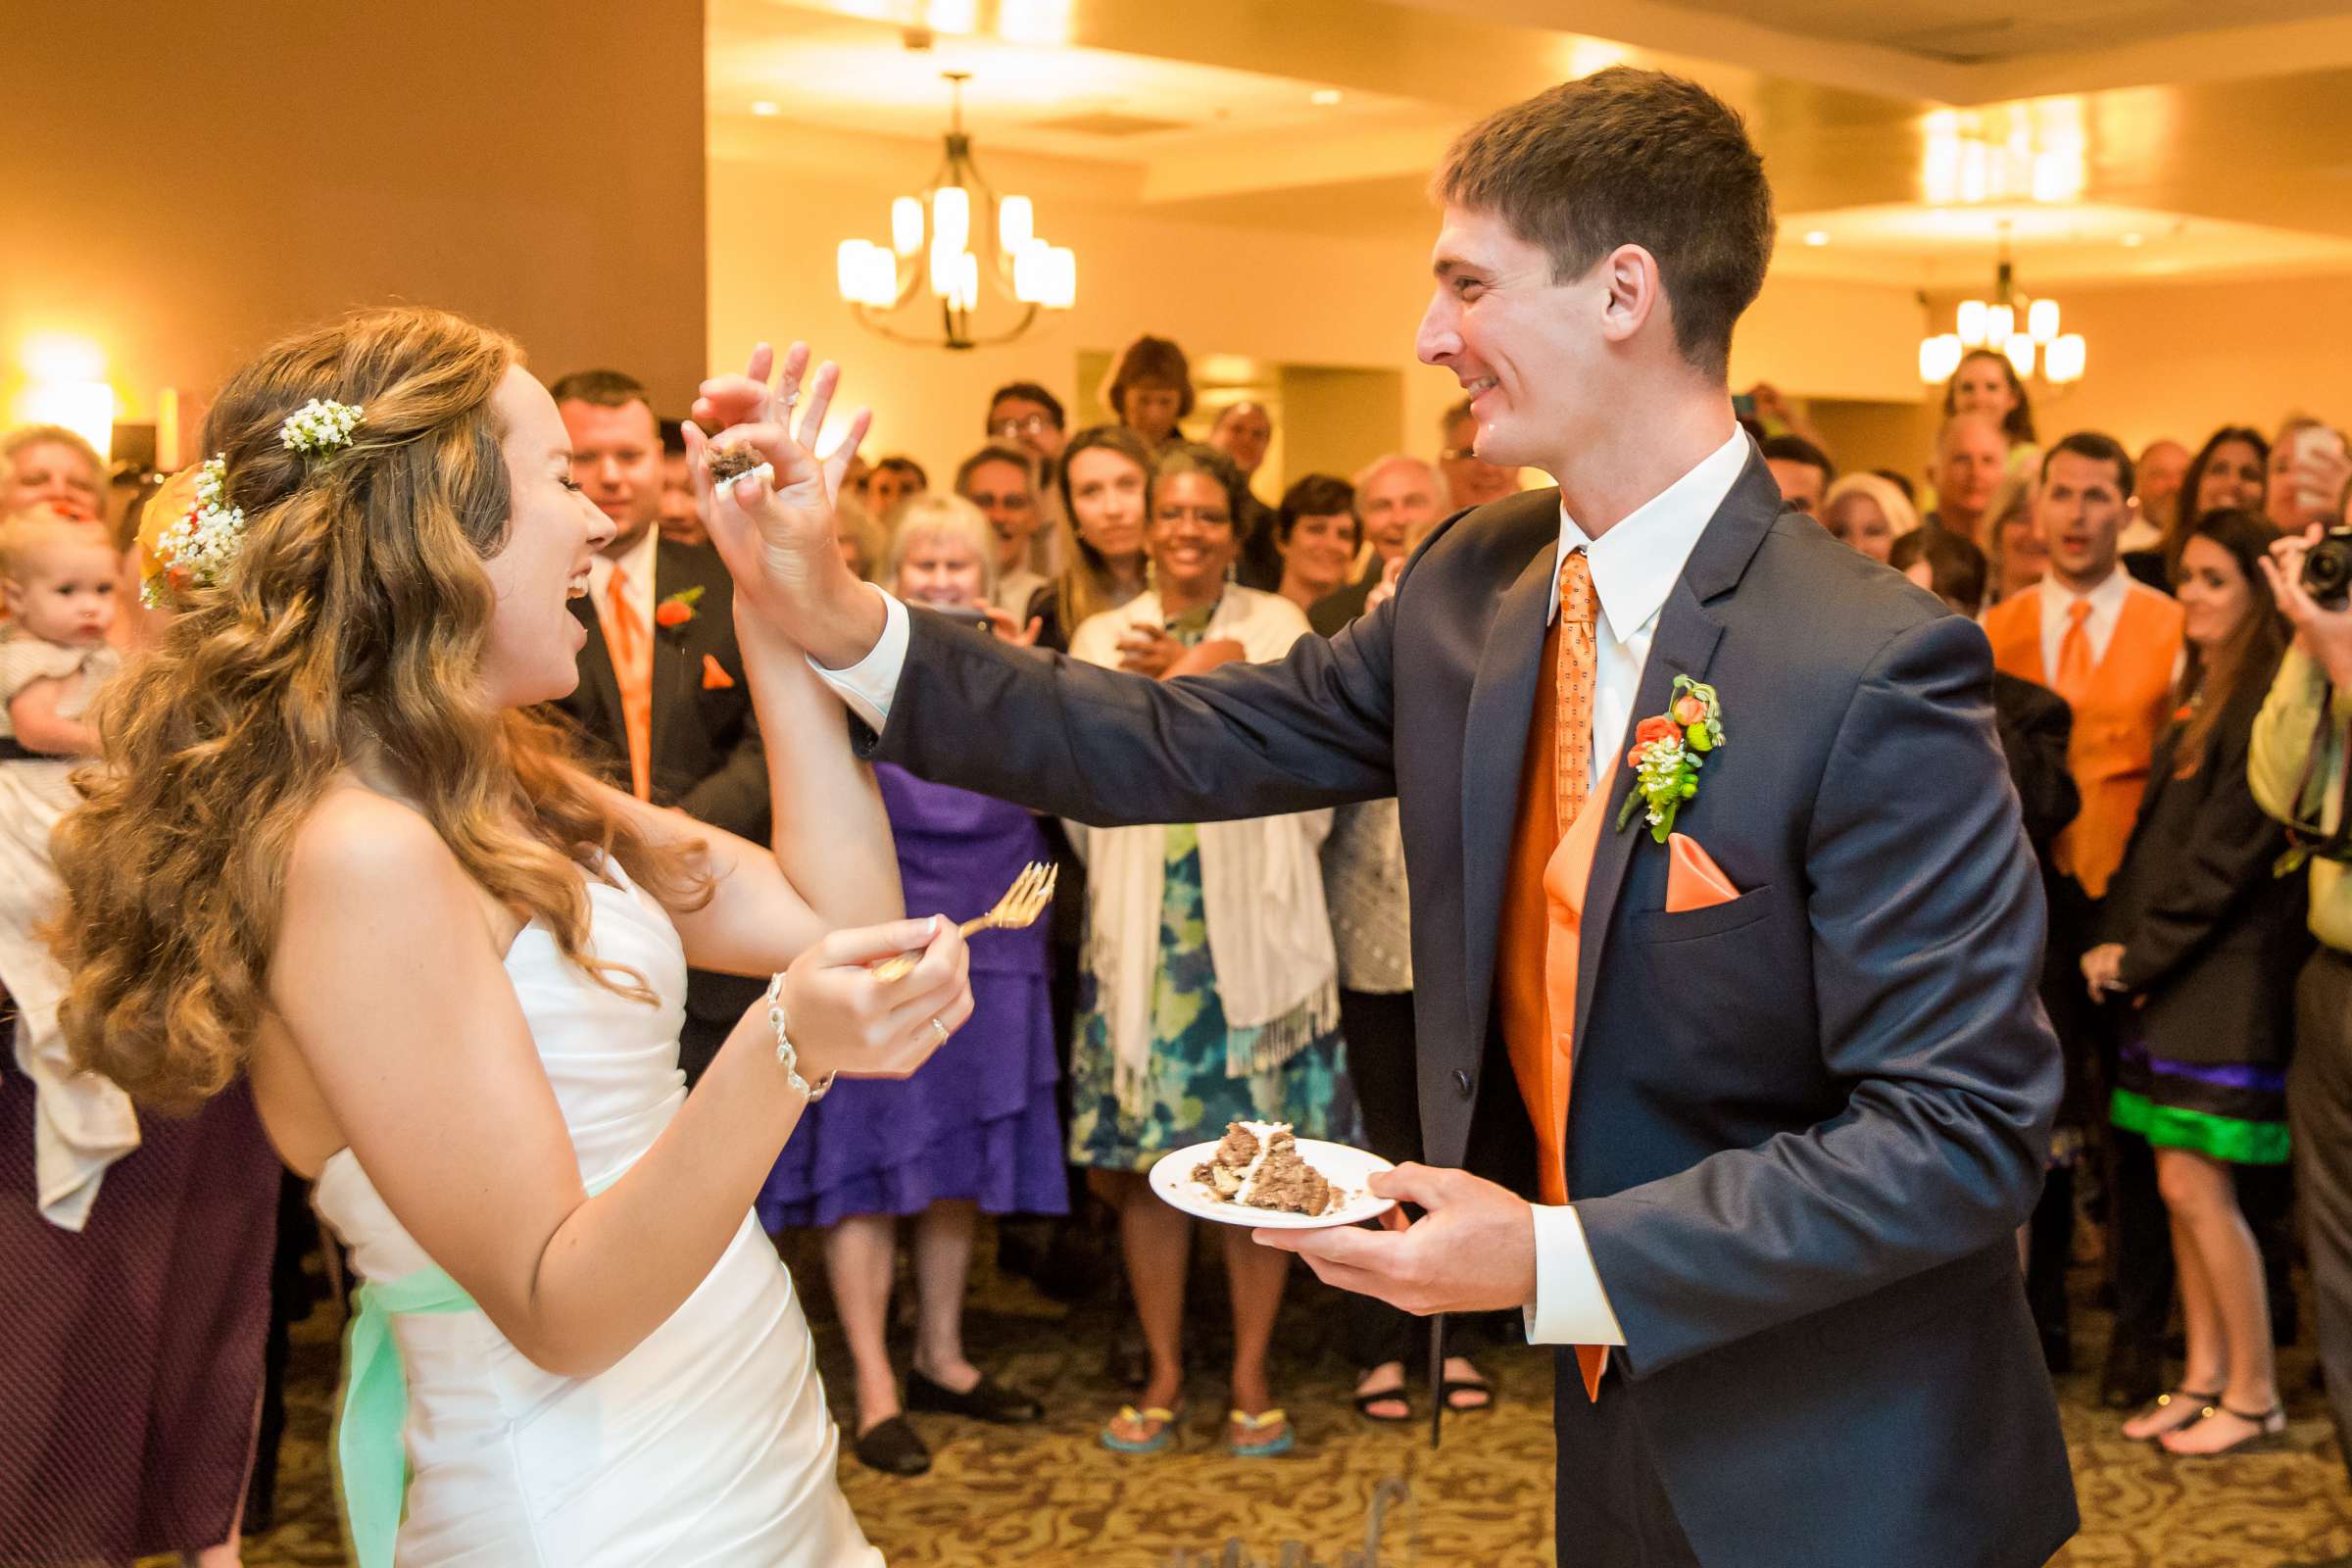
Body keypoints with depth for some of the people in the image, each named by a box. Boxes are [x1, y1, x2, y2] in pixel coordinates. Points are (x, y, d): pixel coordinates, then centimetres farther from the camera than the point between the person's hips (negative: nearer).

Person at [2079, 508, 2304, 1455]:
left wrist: (2141, 954, -11)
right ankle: (2203, 1377, 19)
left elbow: (2229, 852, -16)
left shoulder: (2268, 703, -13)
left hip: (2231, 974, -9)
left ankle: (2254, 1395, 6)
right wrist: (2116, 943, 5)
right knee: (2180, 1184, 10)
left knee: (2194, 1183, -6)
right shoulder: (2197, 698, 16)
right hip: (2168, 975, 9)